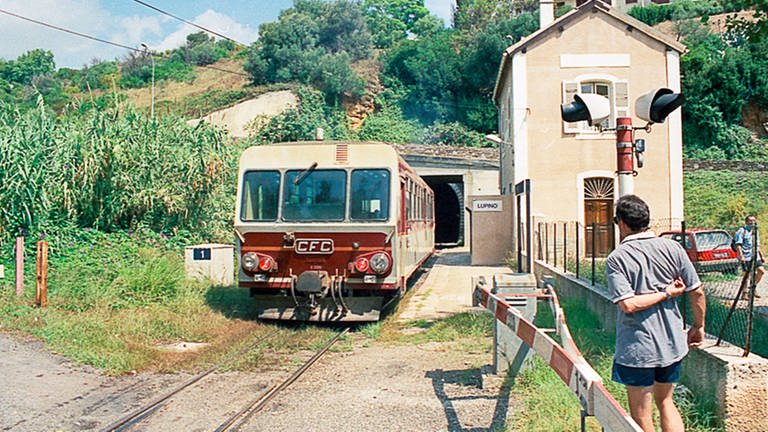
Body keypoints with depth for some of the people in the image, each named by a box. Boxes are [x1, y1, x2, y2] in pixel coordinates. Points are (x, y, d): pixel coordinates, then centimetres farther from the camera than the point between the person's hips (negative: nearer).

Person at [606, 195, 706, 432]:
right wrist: (698, 327, 15)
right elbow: (697, 292, 1)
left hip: (637, 348, -5)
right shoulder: (672, 247, -1)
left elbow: (628, 304, -23)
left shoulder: (616, 258, -13)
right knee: (665, 401, 24)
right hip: (672, 343, 5)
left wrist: (667, 292, -12)